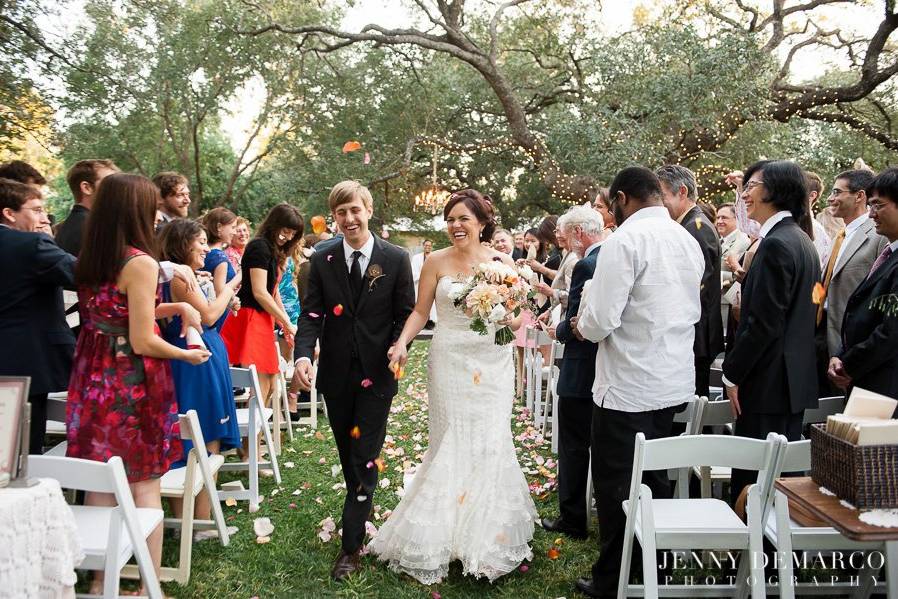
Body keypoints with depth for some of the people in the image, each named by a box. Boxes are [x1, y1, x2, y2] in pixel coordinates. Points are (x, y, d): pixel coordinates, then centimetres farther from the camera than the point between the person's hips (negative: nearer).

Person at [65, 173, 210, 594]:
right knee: (144, 486, 6)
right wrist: (186, 354, -2)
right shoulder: (140, 262, -18)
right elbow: (143, 342, -18)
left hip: (93, 379, 7)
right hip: (132, 383, -7)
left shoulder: (88, 260, 6)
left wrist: (175, 307, 8)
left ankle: (99, 580, 28)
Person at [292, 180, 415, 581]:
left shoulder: (396, 259, -4)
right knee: (348, 454, 17)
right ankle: (360, 511, 38)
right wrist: (304, 354, -20)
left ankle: (351, 544, 9)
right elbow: (312, 313, -3)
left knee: (364, 456, -1)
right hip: (336, 373, 3)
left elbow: (406, 315, -2)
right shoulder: (322, 259, 1)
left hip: (377, 373, -3)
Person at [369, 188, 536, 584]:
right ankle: (444, 532, 21)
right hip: (449, 364, 0)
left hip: (492, 364, 1)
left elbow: (517, 317, 4)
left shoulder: (502, 261, 3)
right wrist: (402, 342, -13)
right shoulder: (437, 262, 2)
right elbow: (420, 312, 2)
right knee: (450, 443, 3)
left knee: (489, 443, 2)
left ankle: (488, 534, 23)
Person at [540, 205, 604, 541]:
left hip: (581, 372, -9)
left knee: (574, 445, 5)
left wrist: (558, 332, -2)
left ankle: (573, 520, 16)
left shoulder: (586, 266, -20)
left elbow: (576, 322, -22)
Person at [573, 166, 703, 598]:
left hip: (628, 387, -8)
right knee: (655, 481, 20)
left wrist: (584, 325, 1)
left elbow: (601, 320, -20)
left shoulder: (625, 239, -16)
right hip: (673, 383, 8)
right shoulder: (688, 240, 8)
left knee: (617, 487, 5)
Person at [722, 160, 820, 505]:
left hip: (769, 383, -10)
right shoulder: (802, 241, 14)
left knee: (751, 481, -1)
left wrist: (733, 373, -12)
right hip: (795, 381, 10)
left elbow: (764, 322, -21)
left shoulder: (775, 244, -17)